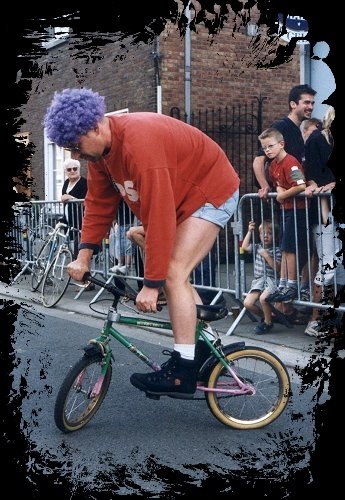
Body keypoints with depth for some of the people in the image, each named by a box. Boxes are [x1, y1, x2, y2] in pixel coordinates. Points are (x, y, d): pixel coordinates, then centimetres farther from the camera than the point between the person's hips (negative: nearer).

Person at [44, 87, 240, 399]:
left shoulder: (139, 143, -35)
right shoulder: (100, 146, -7)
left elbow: (159, 217, -36)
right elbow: (99, 202, 0)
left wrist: (151, 284, -32)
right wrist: (85, 255, -8)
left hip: (211, 192, -9)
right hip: (181, 196, 10)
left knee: (173, 274, -17)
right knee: (173, 274, 8)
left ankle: (182, 374, -12)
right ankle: (204, 349, 20)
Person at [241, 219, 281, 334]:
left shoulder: (276, 250, -2)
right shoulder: (257, 247, 13)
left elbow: (277, 267, -10)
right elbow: (244, 247, 3)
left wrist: (266, 256, -16)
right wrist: (249, 232, 4)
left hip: (271, 280, -5)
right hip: (258, 280, 5)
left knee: (263, 298, -33)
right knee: (247, 303, -12)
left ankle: (268, 322, -7)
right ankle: (264, 316, 17)